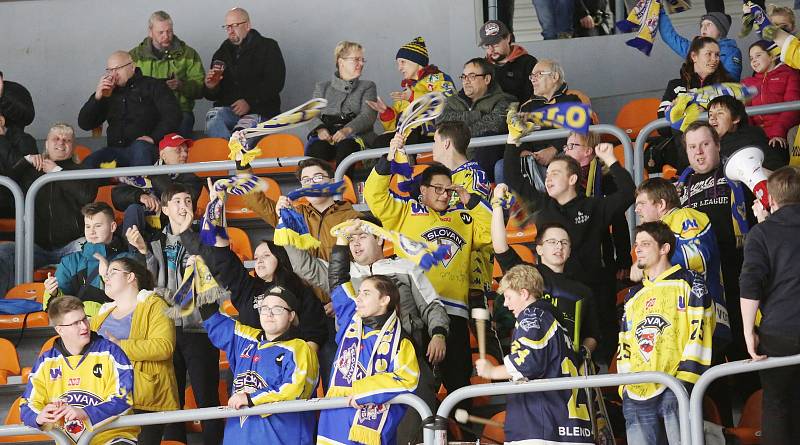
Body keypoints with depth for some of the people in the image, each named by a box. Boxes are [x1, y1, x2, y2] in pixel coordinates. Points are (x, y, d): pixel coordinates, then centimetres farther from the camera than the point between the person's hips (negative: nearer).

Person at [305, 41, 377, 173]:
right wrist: (320, 129, -13)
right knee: (315, 149, -35)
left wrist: (347, 130, -16)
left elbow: (368, 116, 6)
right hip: (326, 134, 1)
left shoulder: (367, 87, 24)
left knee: (346, 147, -38)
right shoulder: (322, 87, 28)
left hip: (354, 134, -1)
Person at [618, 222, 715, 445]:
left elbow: (699, 329, -4)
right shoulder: (633, 296, 26)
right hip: (637, 394, 6)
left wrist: (686, 376, -12)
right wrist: (625, 385, 14)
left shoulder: (687, 282, 6)